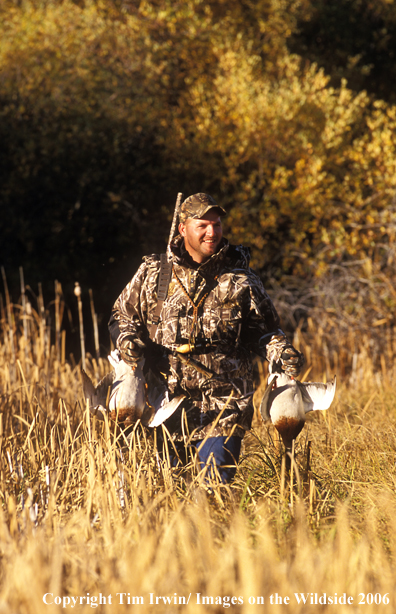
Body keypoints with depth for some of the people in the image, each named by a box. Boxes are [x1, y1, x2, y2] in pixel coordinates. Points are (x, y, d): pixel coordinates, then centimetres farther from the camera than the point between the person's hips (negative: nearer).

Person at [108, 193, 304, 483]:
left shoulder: (241, 280, 5)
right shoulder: (153, 273, 7)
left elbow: (263, 330, 10)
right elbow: (123, 315, 17)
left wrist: (282, 352, -9)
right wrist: (127, 339, -3)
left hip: (223, 407, -1)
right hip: (166, 401, 2)